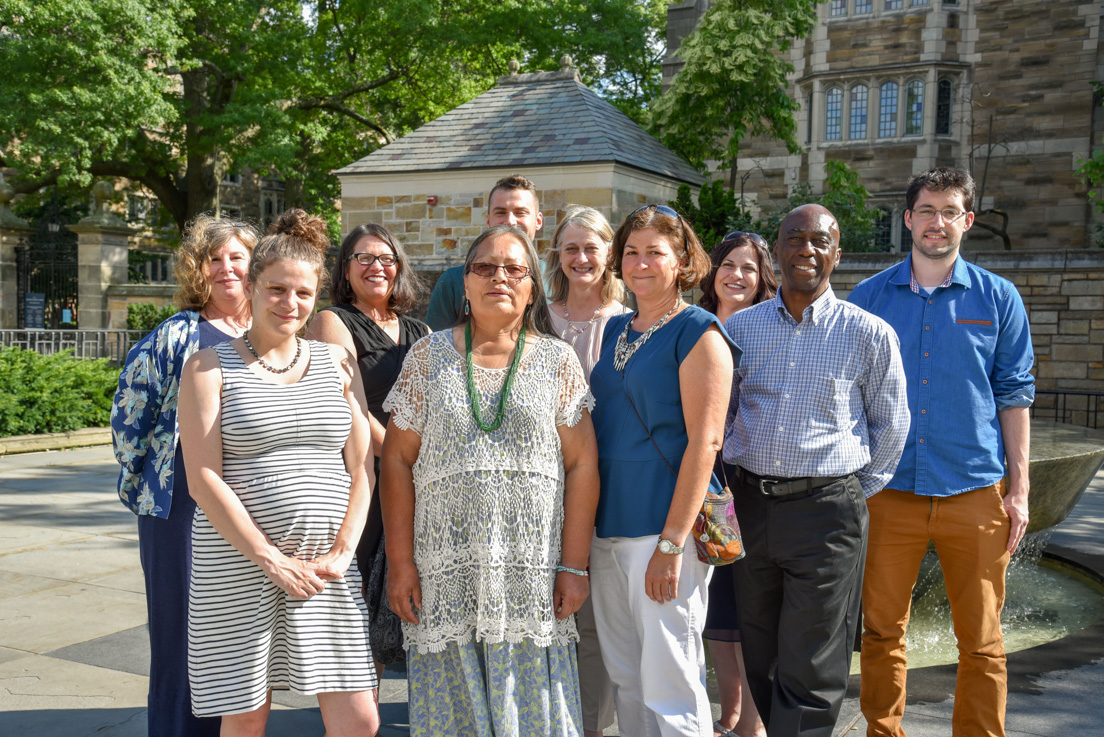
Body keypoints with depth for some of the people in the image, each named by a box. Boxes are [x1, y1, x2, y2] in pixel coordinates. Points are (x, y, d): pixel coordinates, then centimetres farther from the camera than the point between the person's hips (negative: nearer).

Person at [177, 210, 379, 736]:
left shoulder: (337, 362, 11)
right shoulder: (210, 367, 1)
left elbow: (360, 465, 9)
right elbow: (203, 479, -7)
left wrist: (343, 550, -3)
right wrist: (271, 559, -12)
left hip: (327, 568, 3)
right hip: (238, 566, -3)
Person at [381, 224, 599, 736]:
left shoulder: (558, 360, 6)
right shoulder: (429, 356, 6)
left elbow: (582, 465, 2)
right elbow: (398, 461, 4)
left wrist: (574, 565, -5)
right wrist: (400, 562, -3)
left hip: (532, 573, 0)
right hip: (446, 572, 1)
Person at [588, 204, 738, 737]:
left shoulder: (698, 333, -6)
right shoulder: (615, 329, 15)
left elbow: (704, 441, -13)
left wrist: (672, 542, -19)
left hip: (664, 526, -7)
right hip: (607, 523, 7)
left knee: (669, 685, -3)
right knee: (625, 678, 14)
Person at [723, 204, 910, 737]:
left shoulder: (869, 335, -2)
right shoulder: (739, 327, 6)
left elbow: (890, 425, 9)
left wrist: (859, 491, 8)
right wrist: (724, 485, 11)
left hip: (827, 509, -3)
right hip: (750, 506, 4)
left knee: (810, 674, -1)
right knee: (760, 662, 14)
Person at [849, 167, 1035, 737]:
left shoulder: (997, 298, 5)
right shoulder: (868, 296, 6)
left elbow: (1014, 394, 6)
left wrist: (1019, 488, 1)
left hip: (976, 492, 0)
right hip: (888, 490, 1)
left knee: (981, 642, 5)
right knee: (882, 631, 8)